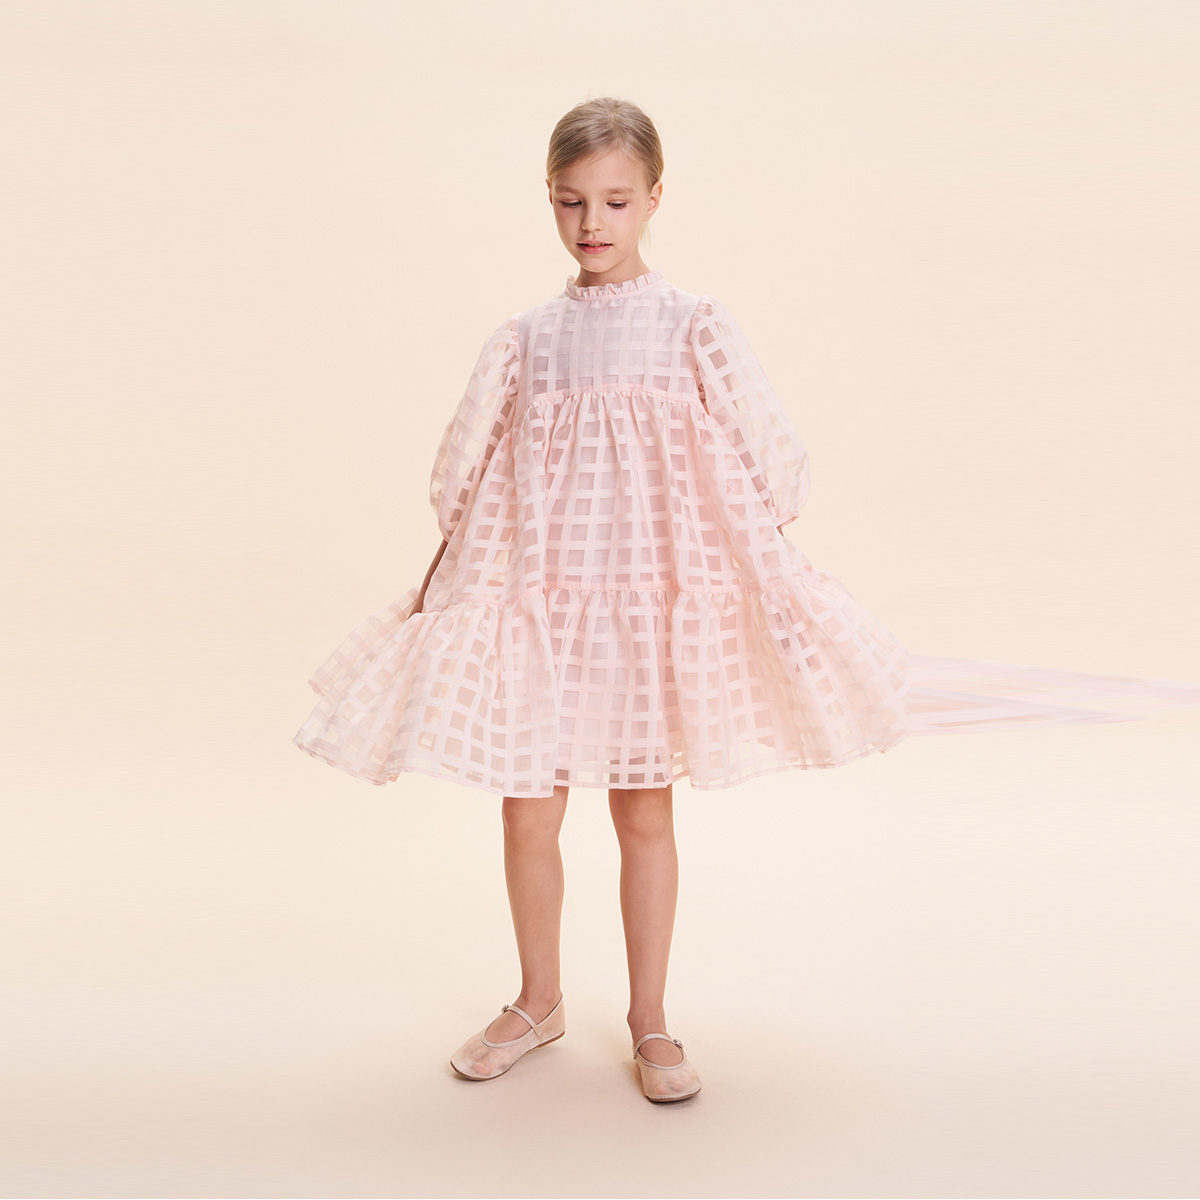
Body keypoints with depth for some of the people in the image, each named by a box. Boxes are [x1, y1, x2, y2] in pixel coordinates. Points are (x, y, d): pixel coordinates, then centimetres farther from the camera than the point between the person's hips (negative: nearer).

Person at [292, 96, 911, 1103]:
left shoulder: (694, 328, -2)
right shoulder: (525, 339, 5)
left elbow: (758, 472, 0)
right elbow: (471, 484, 11)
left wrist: (765, 581, -5)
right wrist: (440, 582, 10)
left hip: (654, 595, -2)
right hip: (537, 597, 2)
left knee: (645, 812, 8)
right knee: (527, 815, 7)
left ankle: (650, 1019, 27)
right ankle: (539, 1001, 32)